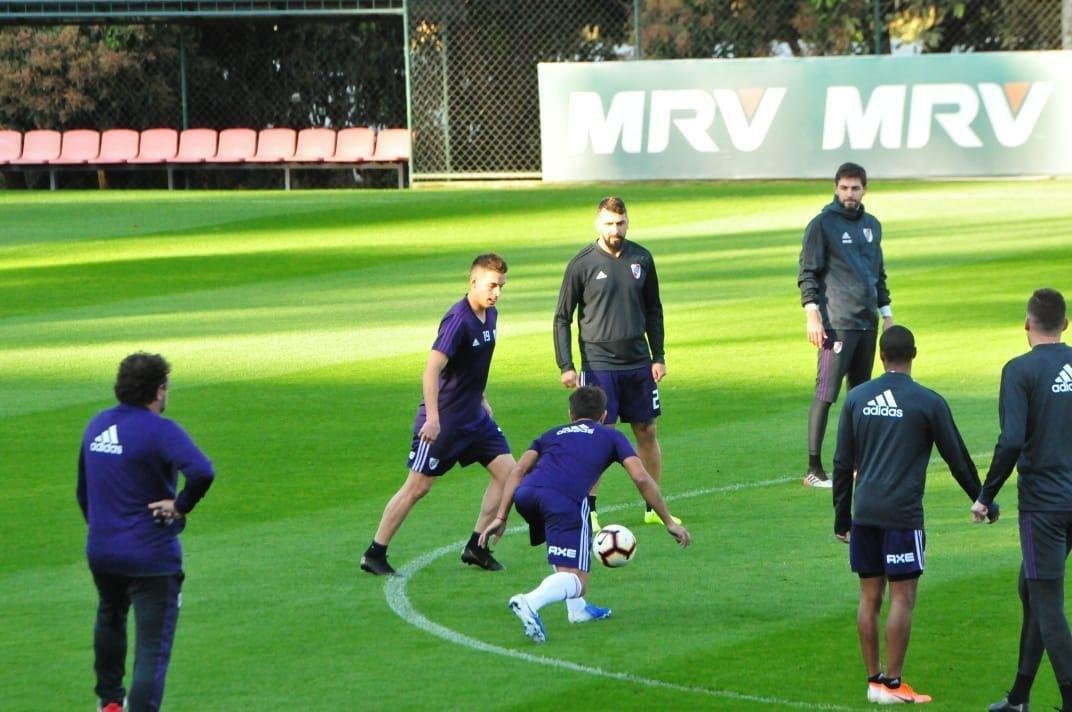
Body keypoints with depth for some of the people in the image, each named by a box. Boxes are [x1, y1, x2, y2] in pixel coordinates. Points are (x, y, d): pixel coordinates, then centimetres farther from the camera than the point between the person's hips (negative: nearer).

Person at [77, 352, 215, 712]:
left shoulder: (97, 425, 7)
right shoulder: (159, 431, -17)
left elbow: (83, 488, 19)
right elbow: (202, 472, -34)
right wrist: (180, 506, -17)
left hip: (100, 550, 7)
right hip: (151, 556, -7)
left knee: (110, 619, 33)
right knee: (153, 647, -3)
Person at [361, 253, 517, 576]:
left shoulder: (490, 315, 4)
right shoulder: (458, 319, -23)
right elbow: (432, 367, -29)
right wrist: (432, 417, -34)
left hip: (473, 416, 8)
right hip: (442, 419, -8)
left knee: (507, 470, 0)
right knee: (418, 486, -3)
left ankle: (477, 547, 9)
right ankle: (374, 554, 7)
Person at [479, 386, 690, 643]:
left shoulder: (553, 434, 36)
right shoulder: (612, 437, 29)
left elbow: (518, 470, 23)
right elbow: (641, 478, 18)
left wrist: (501, 518, 21)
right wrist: (669, 522, 24)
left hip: (526, 495, 5)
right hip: (566, 499, -5)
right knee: (575, 581, -6)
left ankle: (577, 609, 30)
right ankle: (530, 602, -35)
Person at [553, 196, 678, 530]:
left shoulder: (641, 259, 5)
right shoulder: (582, 264, -6)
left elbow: (654, 311, 14)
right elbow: (562, 318, -2)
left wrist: (658, 356, 9)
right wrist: (566, 366, -8)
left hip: (639, 364, 4)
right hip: (598, 364, -4)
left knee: (647, 432, 8)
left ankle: (655, 508, 18)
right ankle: (588, 511, 0)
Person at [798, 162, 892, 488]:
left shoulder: (871, 225, 16)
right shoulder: (822, 224, -3)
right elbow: (807, 274, -6)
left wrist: (886, 315, 20)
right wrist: (812, 314, -15)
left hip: (868, 323, 7)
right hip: (837, 323, -7)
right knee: (825, 394, -9)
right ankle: (814, 468, -10)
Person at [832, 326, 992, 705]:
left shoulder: (856, 398, 8)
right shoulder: (928, 403, -4)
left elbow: (842, 463, 10)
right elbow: (957, 459, 3)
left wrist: (842, 516, 18)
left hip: (864, 513, 4)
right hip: (902, 515, -4)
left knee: (869, 596, 9)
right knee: (902, 597, 0)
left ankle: (873, 679, 13)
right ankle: (892, 683, -1)